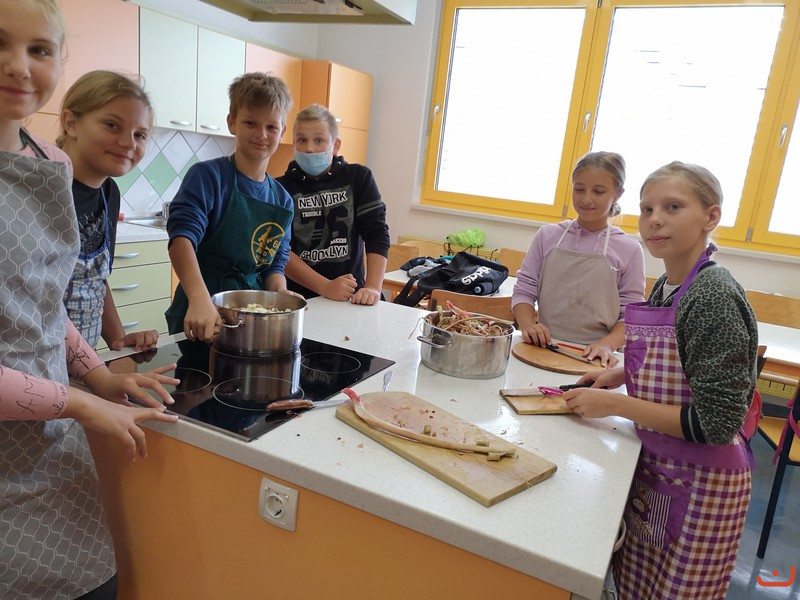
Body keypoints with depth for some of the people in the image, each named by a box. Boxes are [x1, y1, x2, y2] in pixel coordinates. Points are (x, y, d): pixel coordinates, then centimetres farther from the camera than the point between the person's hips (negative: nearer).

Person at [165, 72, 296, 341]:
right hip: (200, 319, -4)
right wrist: (200, 298, -40)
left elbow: (275, 264, 9)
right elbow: (182, 236, -24)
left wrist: (281, 292, -13)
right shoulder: (207, 176, -10)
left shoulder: (283, 200, 7)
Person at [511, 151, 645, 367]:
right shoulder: (548, 235, 7)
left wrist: (607, 345, -14)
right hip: (543, 348, 1)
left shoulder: (629, 249, 3)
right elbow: (524, 290, 8)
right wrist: (528, 325, -10)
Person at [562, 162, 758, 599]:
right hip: (655, 466, 7)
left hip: (699, 484, -7)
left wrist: (616, 405, -21)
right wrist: (622, 375, 1)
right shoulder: (668, 284, 1)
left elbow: (717, 423, -25)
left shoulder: (715, 296, -24)